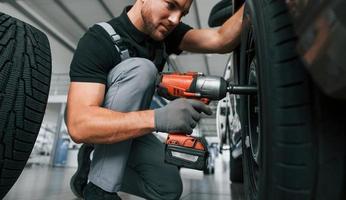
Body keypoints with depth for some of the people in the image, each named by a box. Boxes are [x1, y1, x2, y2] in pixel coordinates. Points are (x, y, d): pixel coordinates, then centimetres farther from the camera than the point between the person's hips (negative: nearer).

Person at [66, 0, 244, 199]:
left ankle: (92, 168, 11)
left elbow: (221, 40, -20)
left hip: (129, 127, 6)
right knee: (140, 70, -31)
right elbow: (79, 125, -38)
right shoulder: (100, 39, -27)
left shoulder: (165, 31, -8)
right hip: (93, 125, -5)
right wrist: (158, 118, -48)